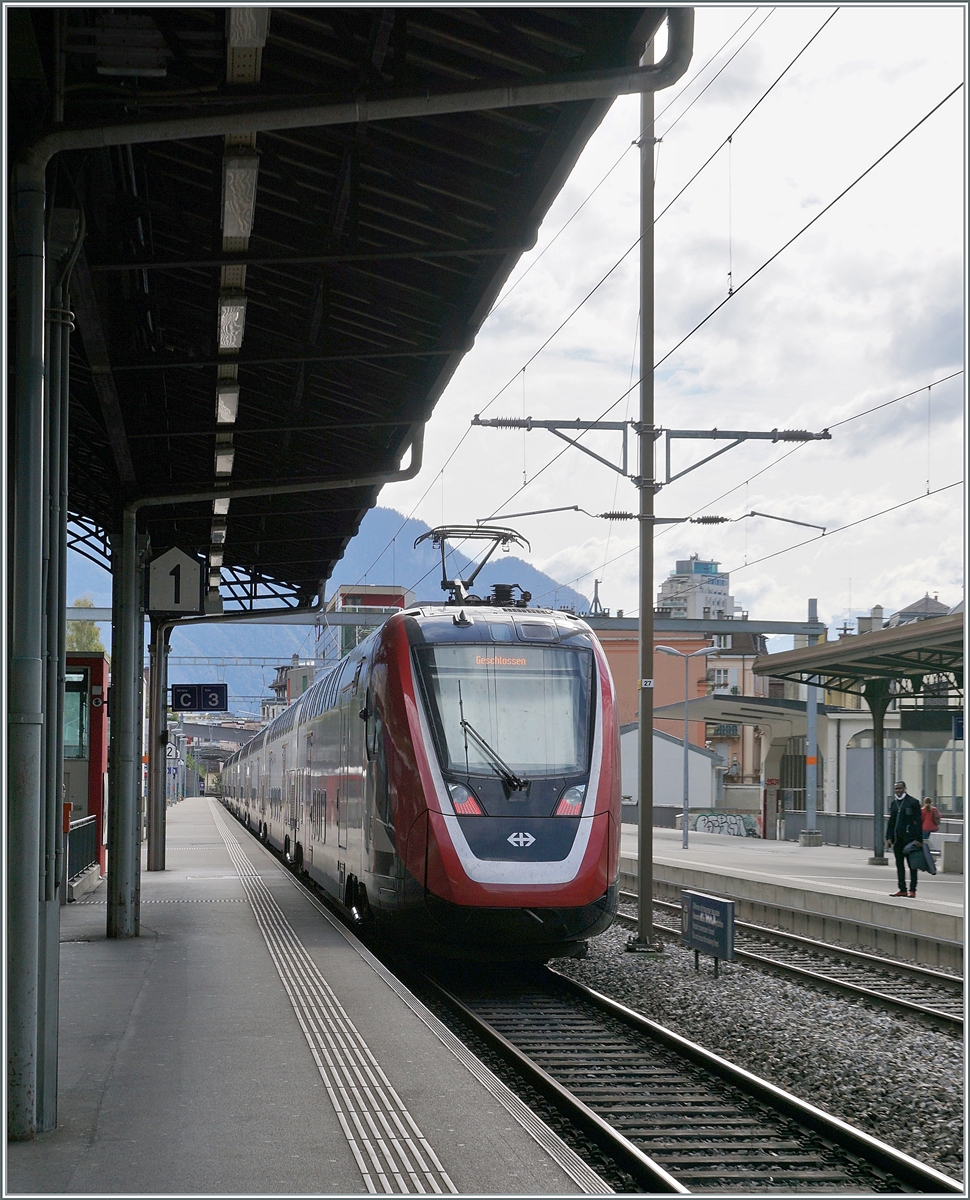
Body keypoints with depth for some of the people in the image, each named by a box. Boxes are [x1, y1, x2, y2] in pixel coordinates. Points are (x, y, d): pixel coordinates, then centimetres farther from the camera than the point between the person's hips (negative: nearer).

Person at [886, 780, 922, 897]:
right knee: (899, 864, 8)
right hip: (897, 838, 6)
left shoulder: (913, 802, -4)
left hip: (909, 837, -6)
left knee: (912, 865, -1)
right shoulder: (894, 803, 15)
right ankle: (902, 889, 13)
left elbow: (918, 821, -6)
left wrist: (918, 839, -12)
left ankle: (912, 890, 2)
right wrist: (888, 837, 8)